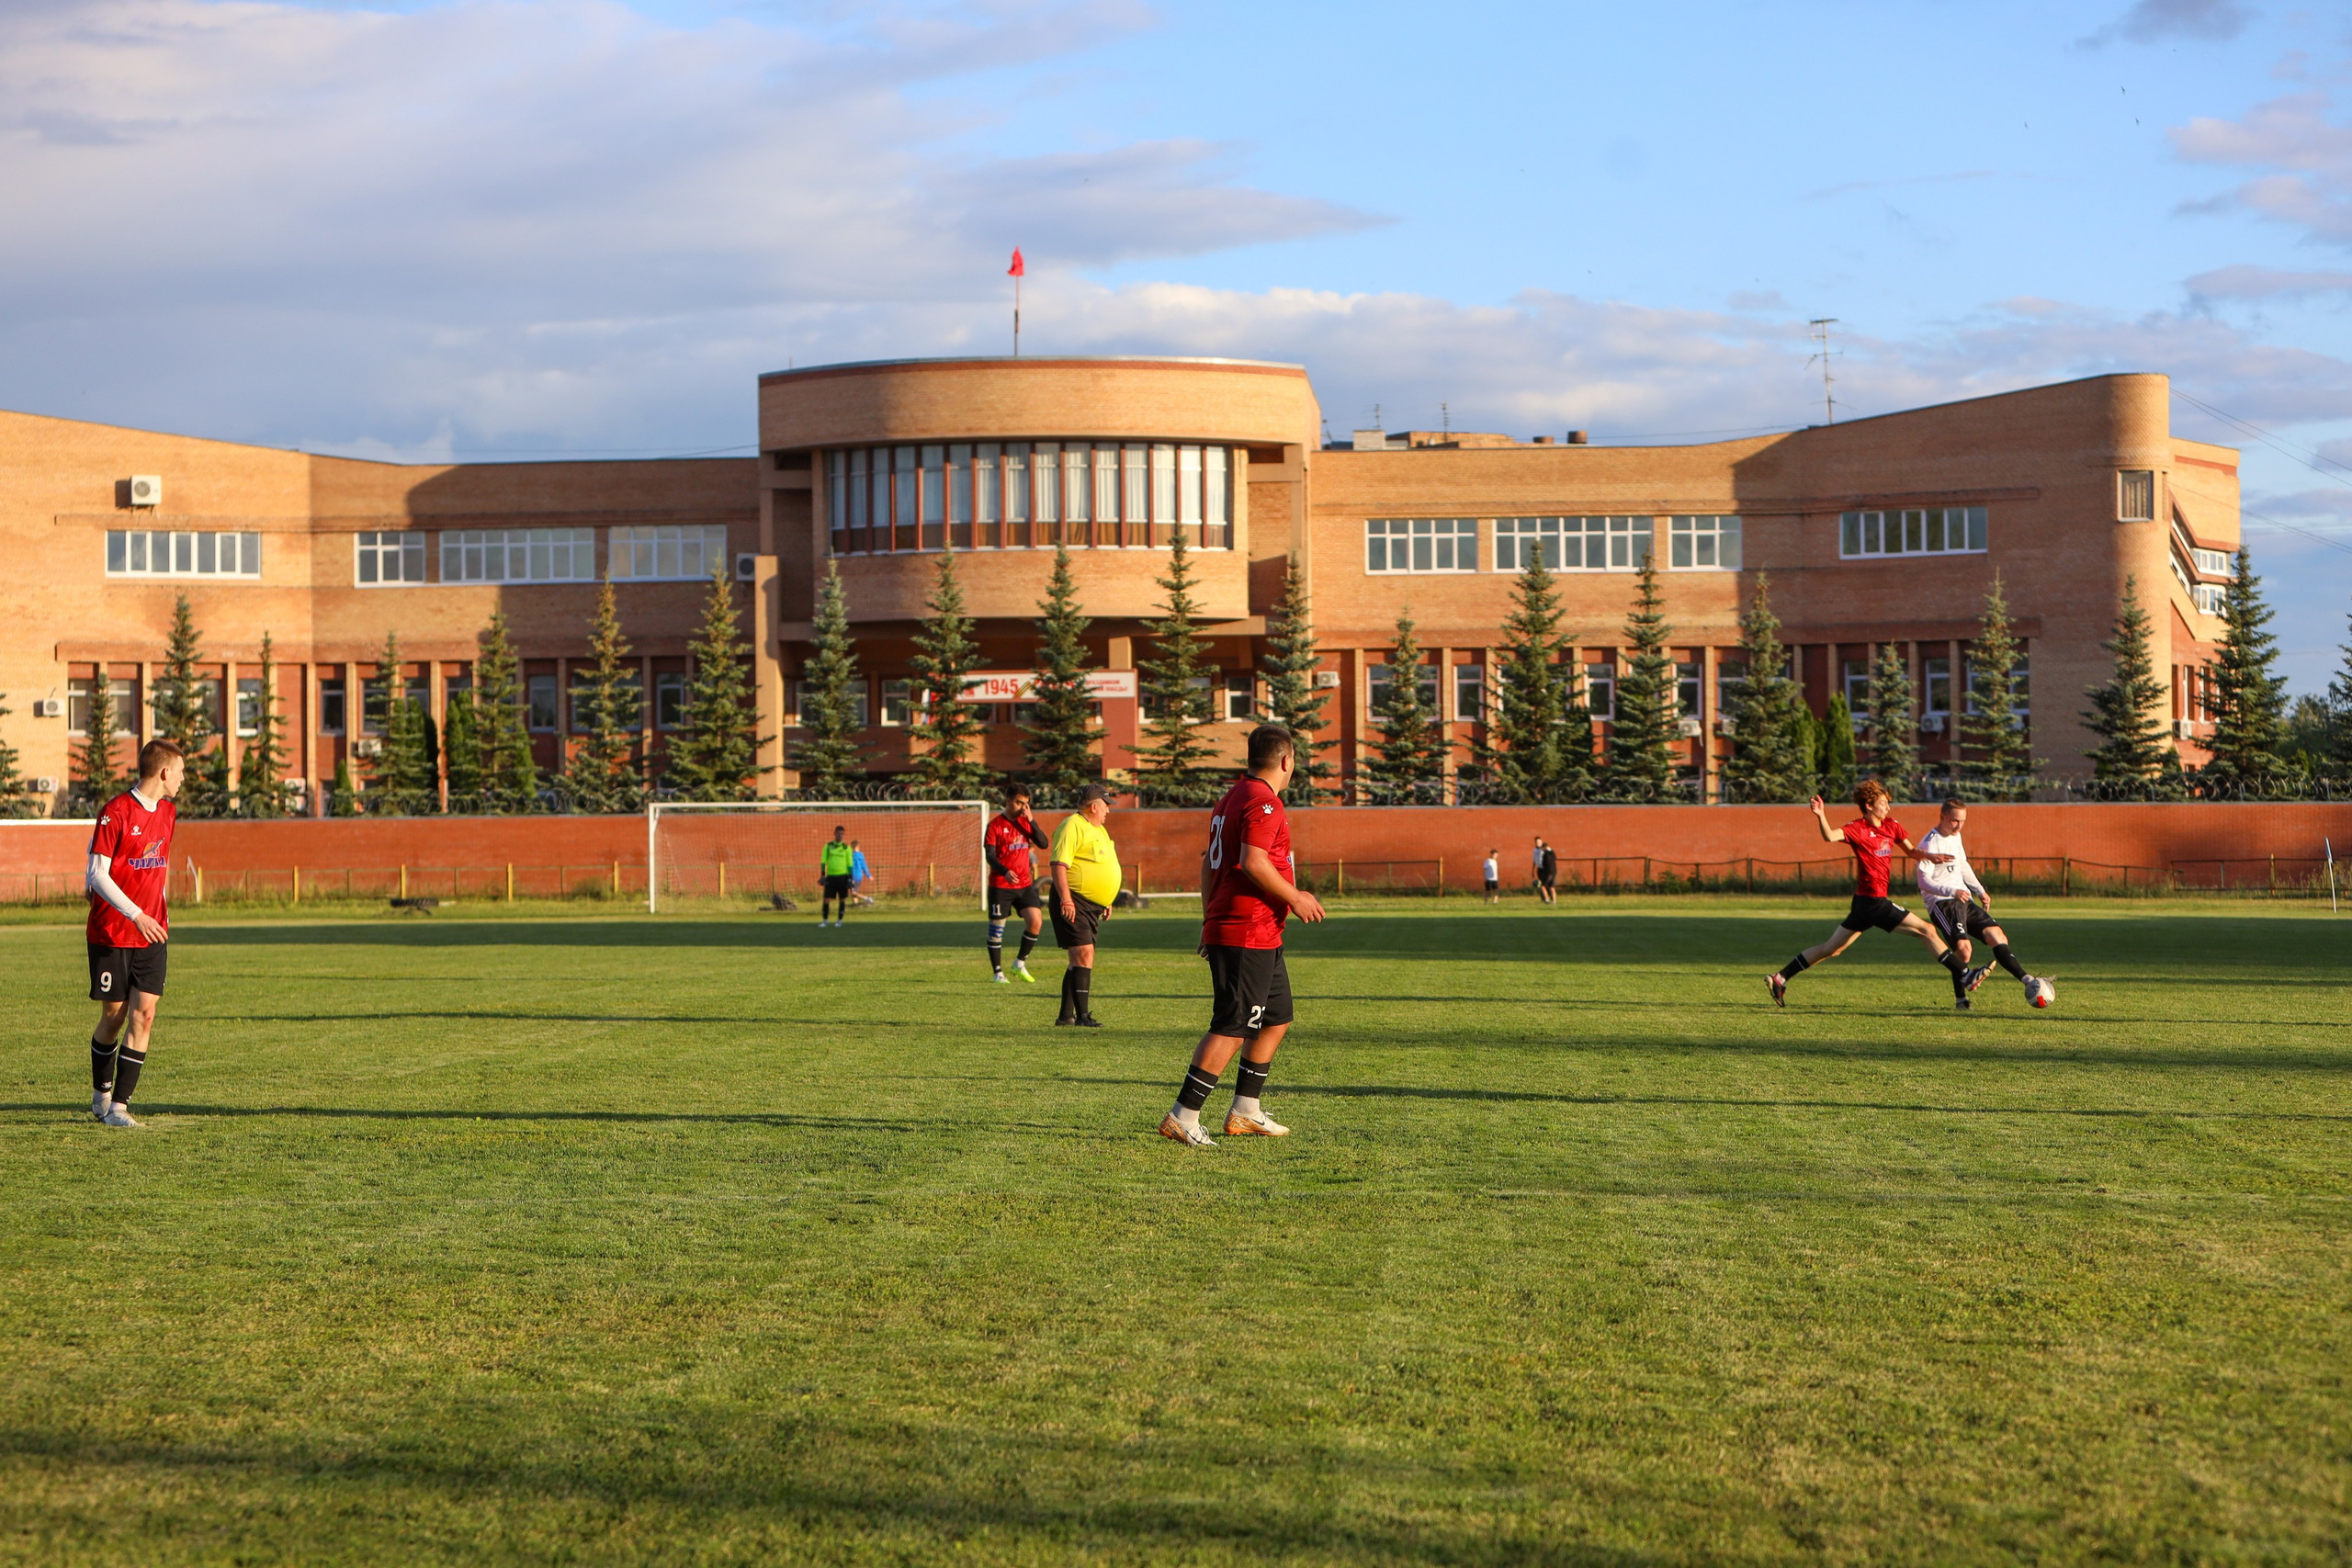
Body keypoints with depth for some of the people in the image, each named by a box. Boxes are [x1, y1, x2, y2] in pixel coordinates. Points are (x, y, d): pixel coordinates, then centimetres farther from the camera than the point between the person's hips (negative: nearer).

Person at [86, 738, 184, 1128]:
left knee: (144, 1014, -7)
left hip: (152, 935, 5)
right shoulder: (115, 812, -12)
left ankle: (118, 1106, -5)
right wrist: (136, 915, -23)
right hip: (111, 933, -5)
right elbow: (97, 873, -15)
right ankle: (101, 1093, 27)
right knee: (114, 1017, 4)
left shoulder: (168, 813, 10)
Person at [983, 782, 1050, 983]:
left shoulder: (1026, 822, 9)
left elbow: (1043, 844, -2)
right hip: (1000, 885, -4)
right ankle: (998, 972, 12)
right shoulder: (995, 824, -6)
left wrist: (1031, 820, -11)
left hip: (1024, 884, 4)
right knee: (997, 928, 1)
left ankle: (1020, 963, 8)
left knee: (1036, 921, -9)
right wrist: (1005, 871, -30)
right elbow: (989, 855, -14)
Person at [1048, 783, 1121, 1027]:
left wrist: (1106, 902, 28)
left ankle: (1066, 1015, 18)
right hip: (1074, 903, -10)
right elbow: (1059, 865, -20)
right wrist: (1065, 900, -27)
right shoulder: (1072, 827, -12)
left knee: (1079, 960, 12)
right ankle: (1082, 1016, -20)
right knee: (1083, 955, -17)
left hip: (1092, 905, 10)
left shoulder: (1097, 829, 20)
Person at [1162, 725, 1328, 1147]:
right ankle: (1182, 1116, -9)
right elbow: (1253, 862, -25)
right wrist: (1294, 898, -14)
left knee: (1277, 1018, 17)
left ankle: (1245, 1111, 20)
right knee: (1232, 1028, -9)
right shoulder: (1264, 801, -13)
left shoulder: (1231, 798, 17)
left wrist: (1210, 921, 24)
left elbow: (1208, 862, 20)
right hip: (1249, 934, -11)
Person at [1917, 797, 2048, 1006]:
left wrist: (1979, 891, 24)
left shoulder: (1956, 836, 15)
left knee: (1998, 937, -1)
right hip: (1942, 903, -8)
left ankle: (2027, 980, 0)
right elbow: (1924, 881, -21)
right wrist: (1952, 891, -34)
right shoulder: (1930, 844, -13)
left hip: (1964, 901, 8)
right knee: (1963, 946, -27)